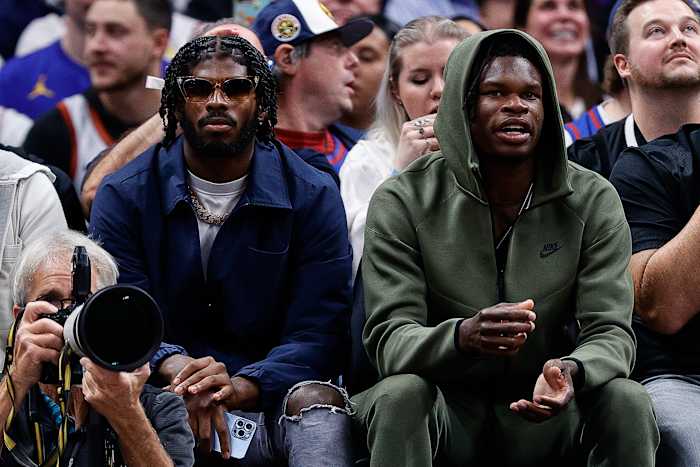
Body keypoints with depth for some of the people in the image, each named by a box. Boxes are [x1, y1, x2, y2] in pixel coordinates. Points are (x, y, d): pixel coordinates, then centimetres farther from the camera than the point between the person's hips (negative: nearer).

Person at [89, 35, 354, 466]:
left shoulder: (313, 197, 3)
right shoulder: (124, 195, 4)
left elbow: (319, 333, -5)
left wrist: (242, 387, -26)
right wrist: (175, 369, -28)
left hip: (267, 399, 0)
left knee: (316, 398, -35)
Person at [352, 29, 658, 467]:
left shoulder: (594, 202, -3)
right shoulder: (401, 203, -7)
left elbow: (610, 332, -10)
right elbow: (388, 340, -15)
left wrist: (572, 372, -37)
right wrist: (464, 336, -40)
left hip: (544, 417, 1)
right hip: (446, 410, -1)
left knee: (627, 400, -29)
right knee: (400, 394, -34)